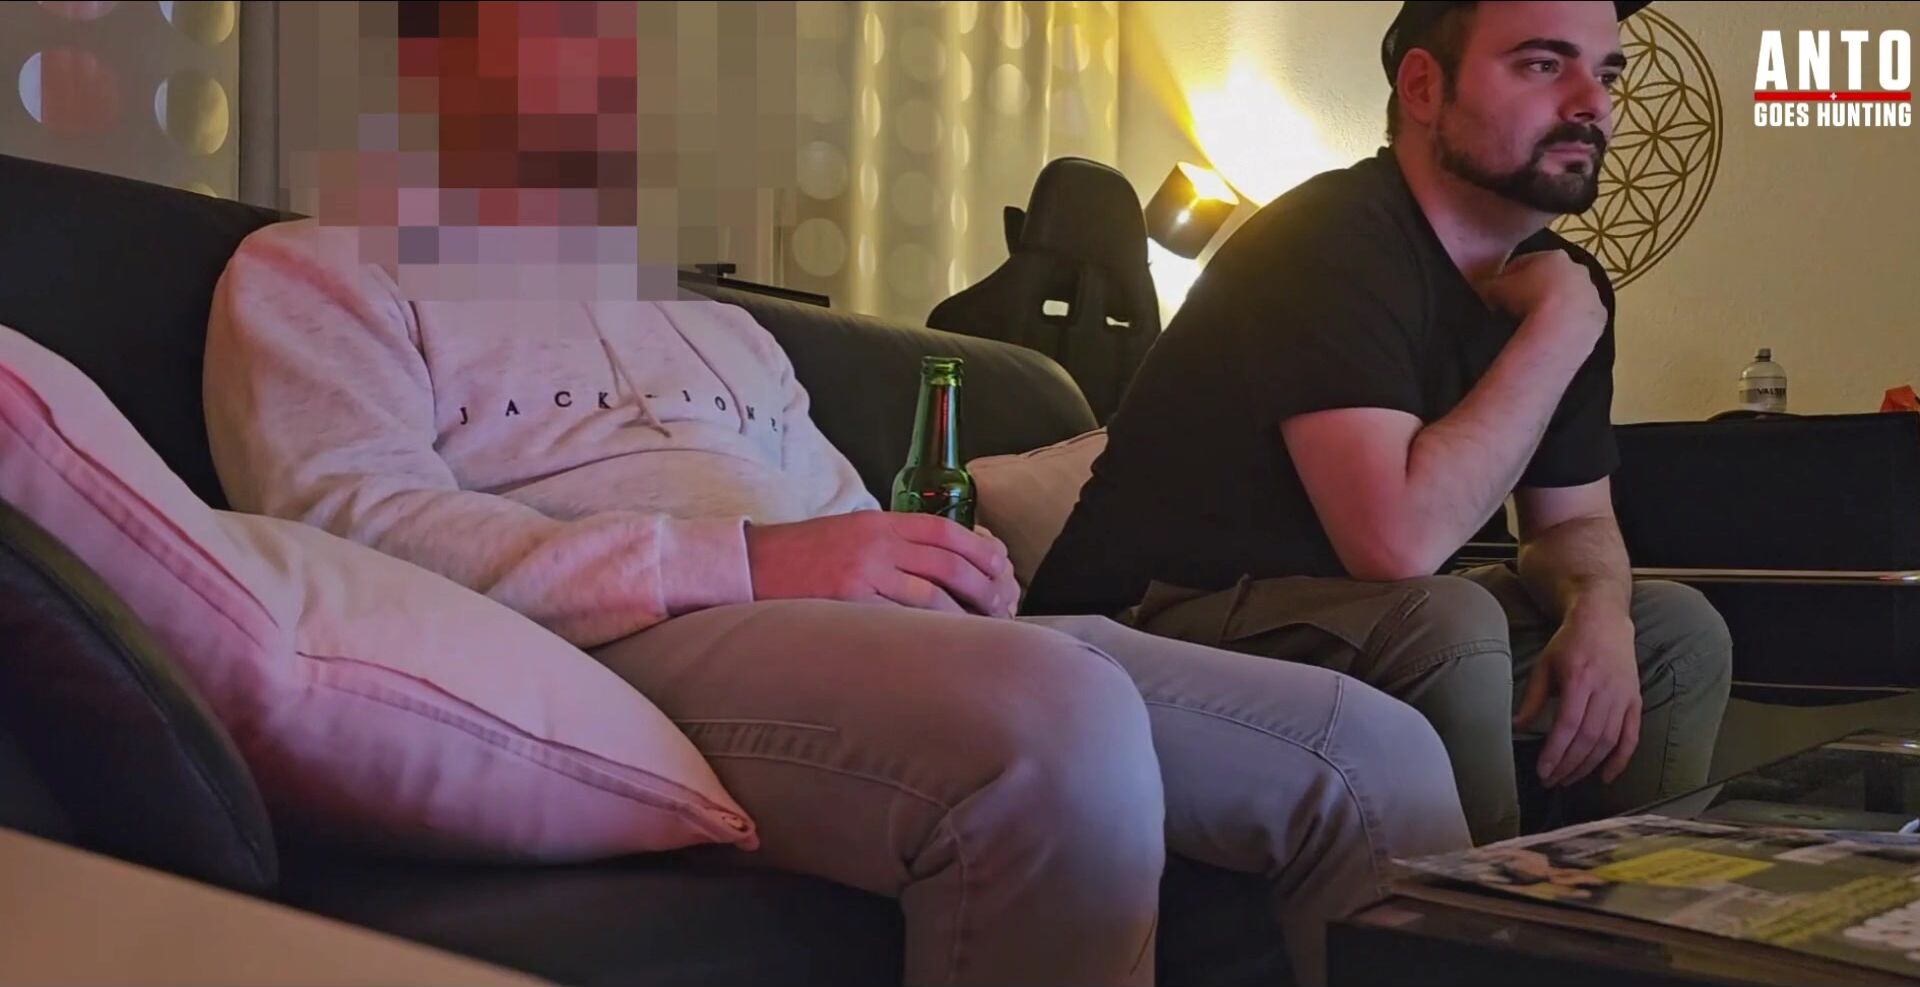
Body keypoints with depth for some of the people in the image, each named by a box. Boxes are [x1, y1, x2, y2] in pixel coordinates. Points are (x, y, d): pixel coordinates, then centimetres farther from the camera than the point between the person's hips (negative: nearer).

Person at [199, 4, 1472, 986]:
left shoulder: (713, 318, 34)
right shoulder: (320, 268, 14)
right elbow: (345, 517, -7)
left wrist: (958, 575, 1)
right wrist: (745, 563, -17)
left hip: (906, 638, 7)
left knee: (1376, 750, -9)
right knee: (1066, 722, -37)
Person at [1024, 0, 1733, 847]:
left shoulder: (1560, 278, 5)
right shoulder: (1335, 242, -23)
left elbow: (1574, 518, 12)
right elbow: (1401, 541, -33)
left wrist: (1599, 612, -12)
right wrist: (1559, 330, -21)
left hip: (1367, 629, 9)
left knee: (1678, 631, 7)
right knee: (1449, 622, -33)